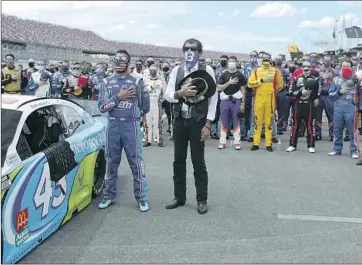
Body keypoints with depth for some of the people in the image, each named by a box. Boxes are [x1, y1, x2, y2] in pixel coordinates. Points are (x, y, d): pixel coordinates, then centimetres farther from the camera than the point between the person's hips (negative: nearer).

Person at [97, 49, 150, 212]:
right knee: (112, 162, 12)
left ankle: (142, 198, 8)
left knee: (136, 162, 0)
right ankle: (109, 196, 24)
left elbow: (145, 107, 6)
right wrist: (119, 97, -12)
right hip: (113, 126, 2)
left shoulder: (136, 81, 0)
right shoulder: (106, 82, 6)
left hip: (131, 126, -2)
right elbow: (102, 107, -4)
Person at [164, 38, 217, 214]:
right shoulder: (176, 70, 5)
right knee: (178, 161, 11)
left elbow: (213, 98, -6)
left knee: (198, 162, 4)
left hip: (198, 121, -4)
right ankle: (179, 197, 25)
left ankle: (202, 200, 17)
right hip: (179, 120, 4)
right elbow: (167, 95, 0)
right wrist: (180, 93, -21)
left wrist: (208, 125, -11)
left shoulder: (207, 70, -5)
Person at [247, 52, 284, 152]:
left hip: (270, 99, -1)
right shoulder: (256, 71, 9)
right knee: (257, 121, 3)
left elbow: (280, 85, 14)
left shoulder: (275, 71, 6)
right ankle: (256, 143, 9)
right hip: (258, 98, 1)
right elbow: (250, 84, -3)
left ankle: (269, 144, 7)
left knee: (269, 121, 1)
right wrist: (261, 80, -9)